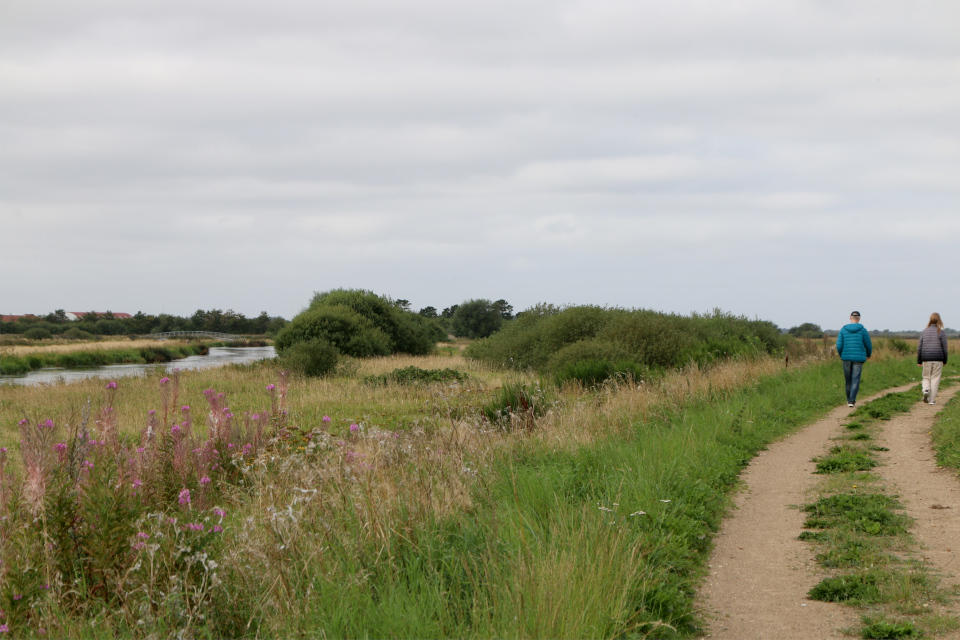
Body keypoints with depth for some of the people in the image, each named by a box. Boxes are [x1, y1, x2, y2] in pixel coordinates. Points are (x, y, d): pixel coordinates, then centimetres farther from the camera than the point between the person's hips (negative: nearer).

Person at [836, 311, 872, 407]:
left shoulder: (843, 330, 1)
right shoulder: (863, 330, -4)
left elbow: (839, 345, -3)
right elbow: (868, 345, 0)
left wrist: (841, 355, 17)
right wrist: (869, 354, 20)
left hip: (846, 357, 2)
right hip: (858, 358, -2)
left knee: (848, 380, 15)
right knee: (855, 380, -3)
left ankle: (849, 400, 26)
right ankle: (852, 400, -16)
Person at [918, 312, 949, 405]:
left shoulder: (923, 332, 4)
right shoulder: (941, 333, -4)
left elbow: (919, 347, 5)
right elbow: (944, 348, -3)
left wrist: (919, 361, 11)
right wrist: (945, 360, 8)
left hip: (926, 359, 2)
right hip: (938, 359, -2)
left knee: (926, 377, 15)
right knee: (935, 379, 4)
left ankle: (926, 390, -13)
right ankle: (932, 400, 3)